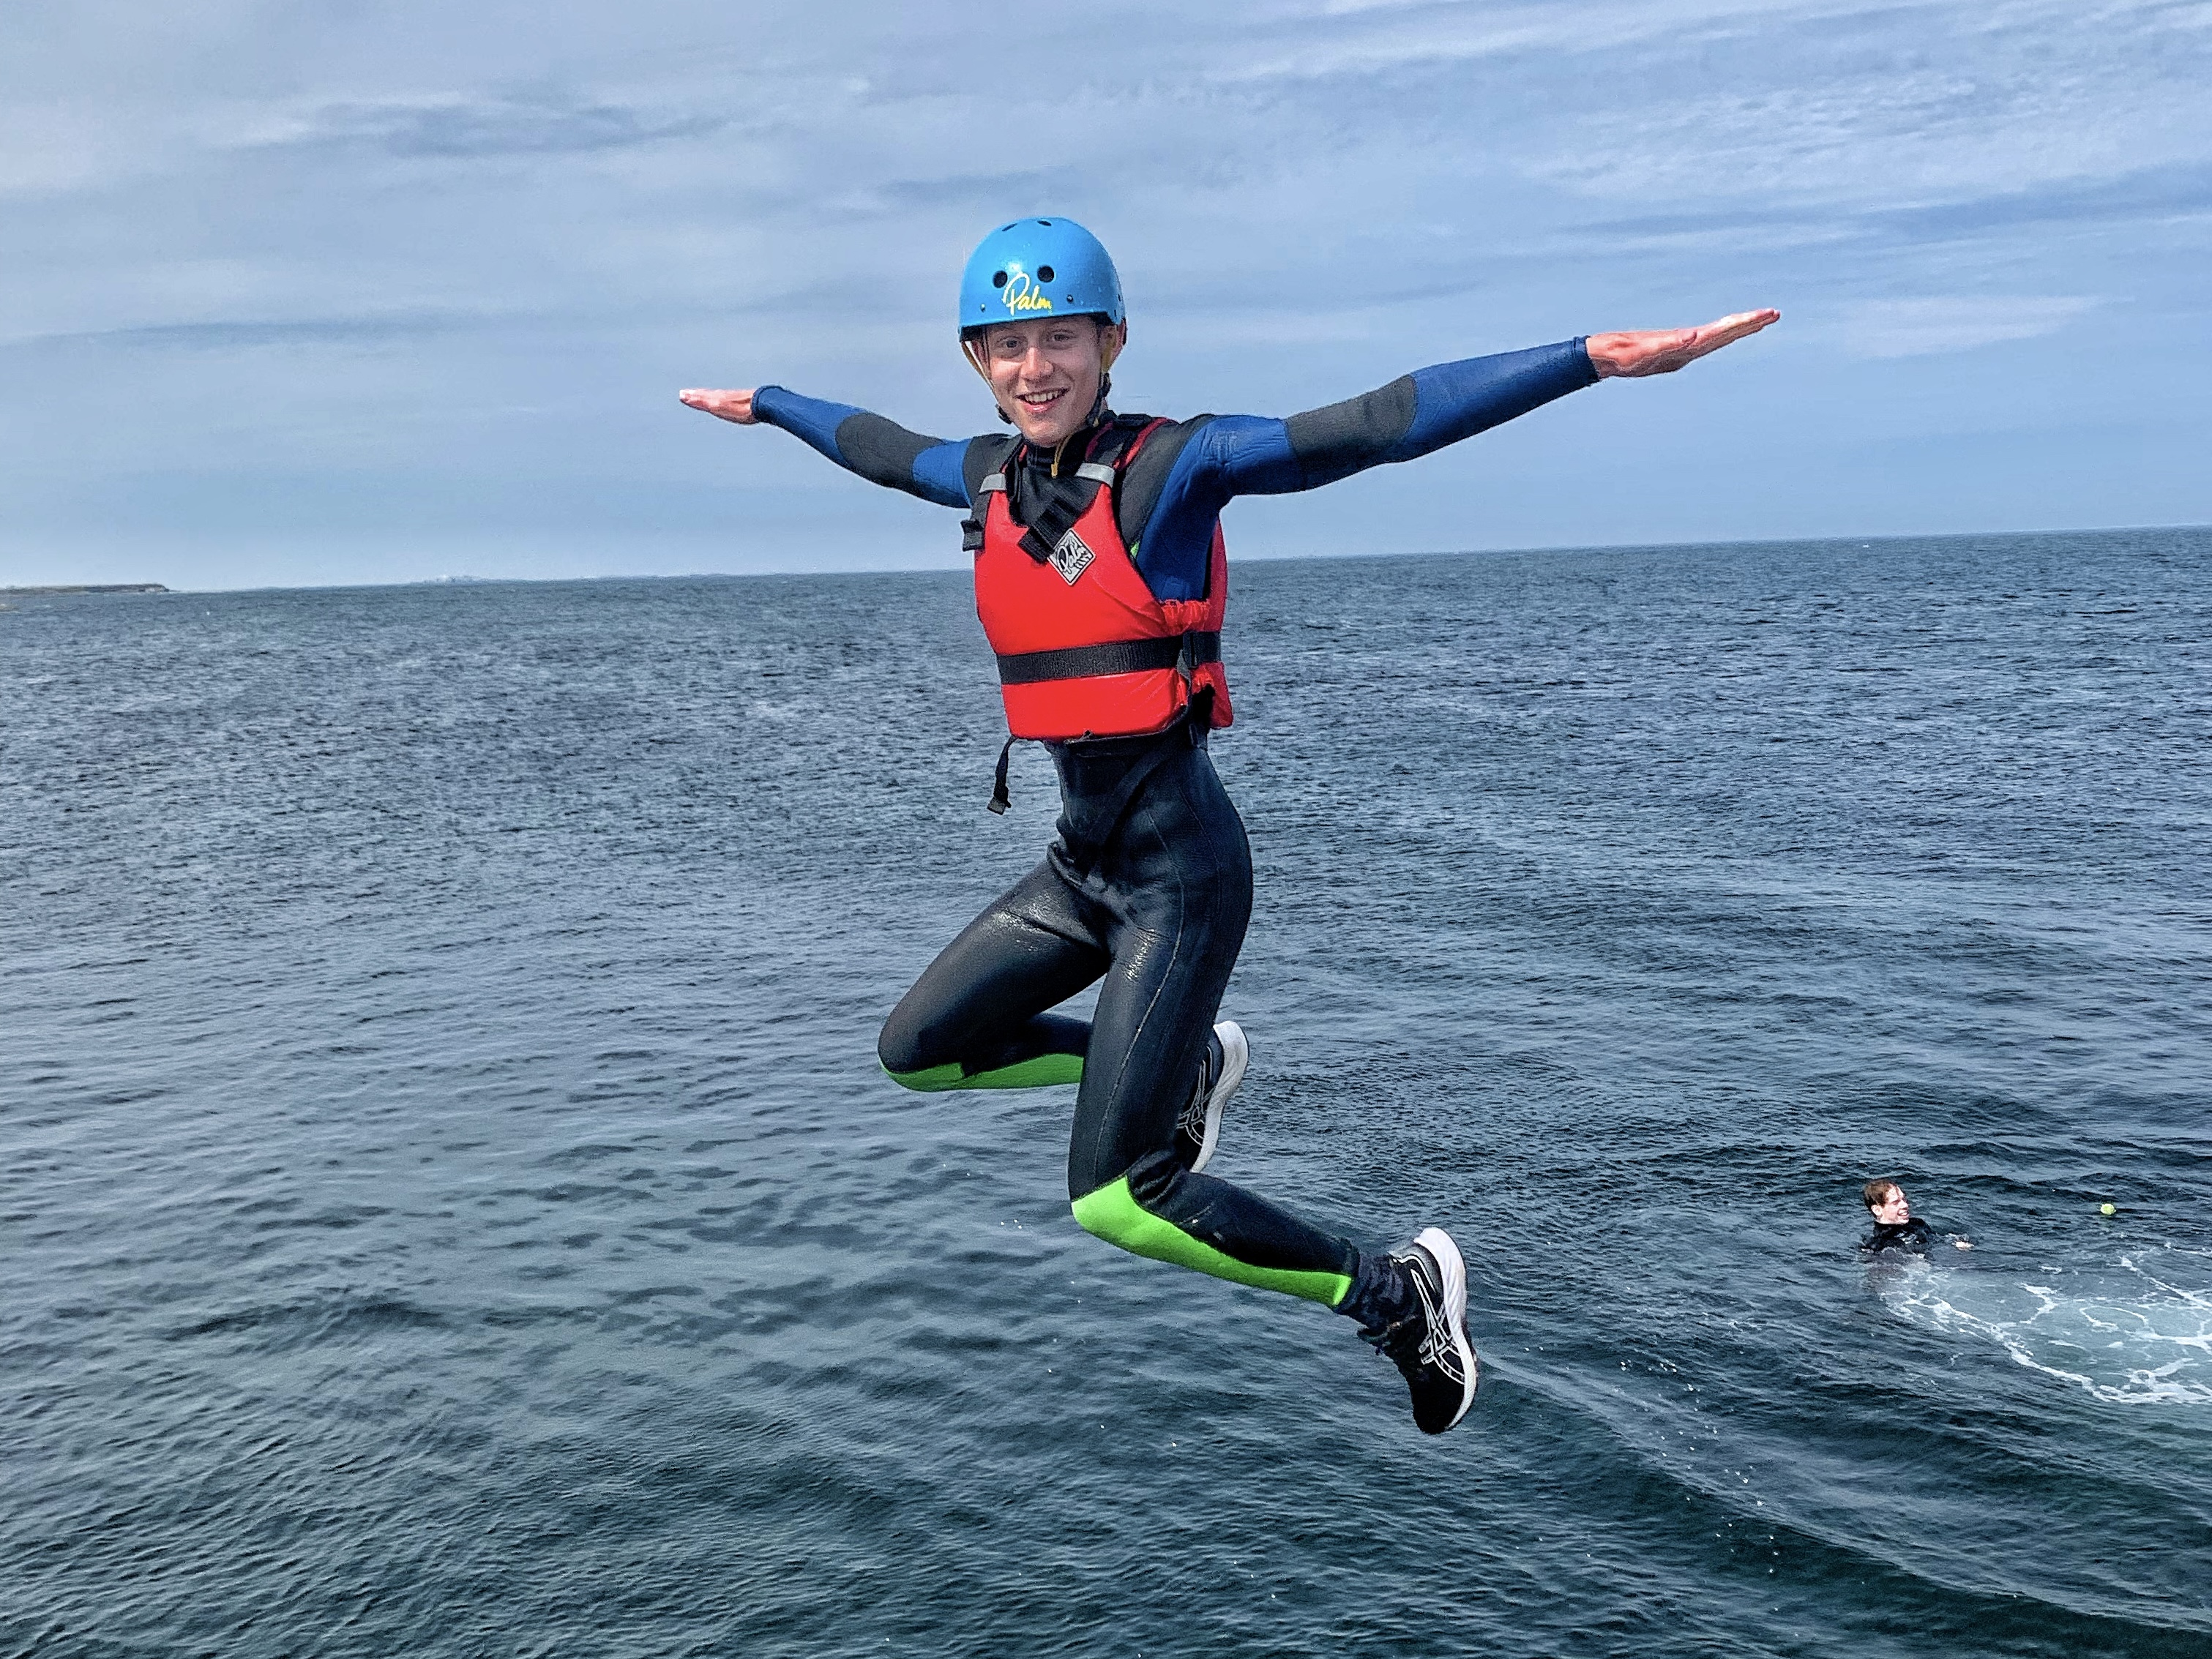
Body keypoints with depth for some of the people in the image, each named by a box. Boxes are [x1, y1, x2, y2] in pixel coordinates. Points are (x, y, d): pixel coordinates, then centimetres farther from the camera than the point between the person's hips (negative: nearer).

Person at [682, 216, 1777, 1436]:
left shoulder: (1174, 464, -12)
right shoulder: (986, 477, 7)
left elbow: (1373, 426, -24)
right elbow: (877, 445, 28)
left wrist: (1595, 358, -34)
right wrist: (763, 404, 45)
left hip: (1178, 866, -8)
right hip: (1082, 861, 8)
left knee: (1117, 1204, -11)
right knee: (917, 1051, 21)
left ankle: (1398, 1296, 9)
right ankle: (1185, 1065, 34)